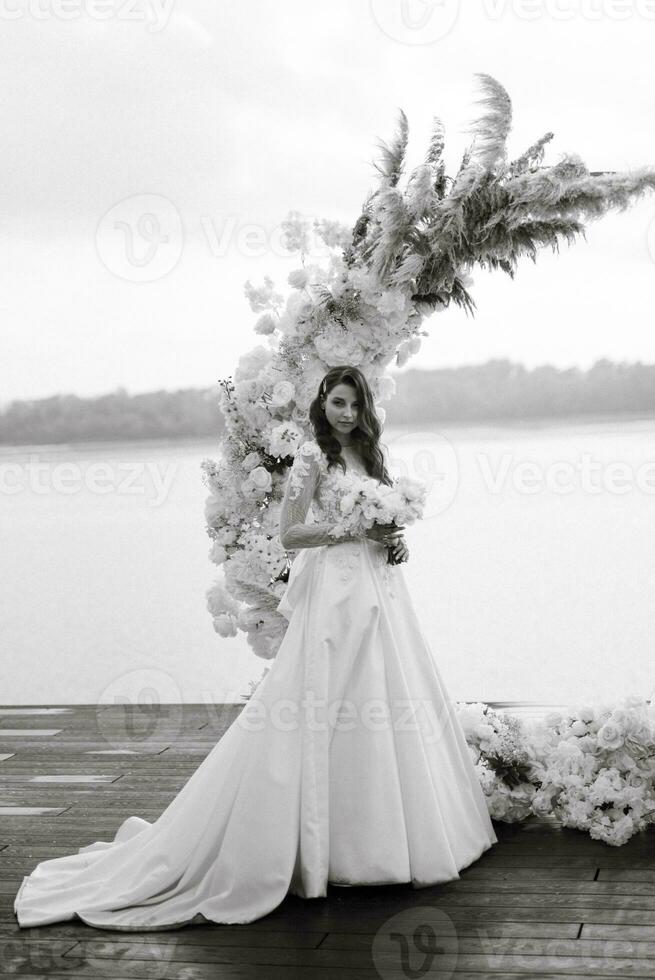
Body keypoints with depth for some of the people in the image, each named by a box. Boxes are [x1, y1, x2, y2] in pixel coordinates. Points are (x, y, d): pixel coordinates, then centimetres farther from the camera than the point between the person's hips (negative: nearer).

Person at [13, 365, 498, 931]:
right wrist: (355, 529, -16)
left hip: (380, 592, 8)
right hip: (337, 592, -8)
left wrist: (394, 541, 3)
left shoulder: (368, 454, 16)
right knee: (325, 715, -6)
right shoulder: (313, 456, -6)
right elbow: (290, 535, -11)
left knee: (389, 706, 10)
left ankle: (388, 834, 21)